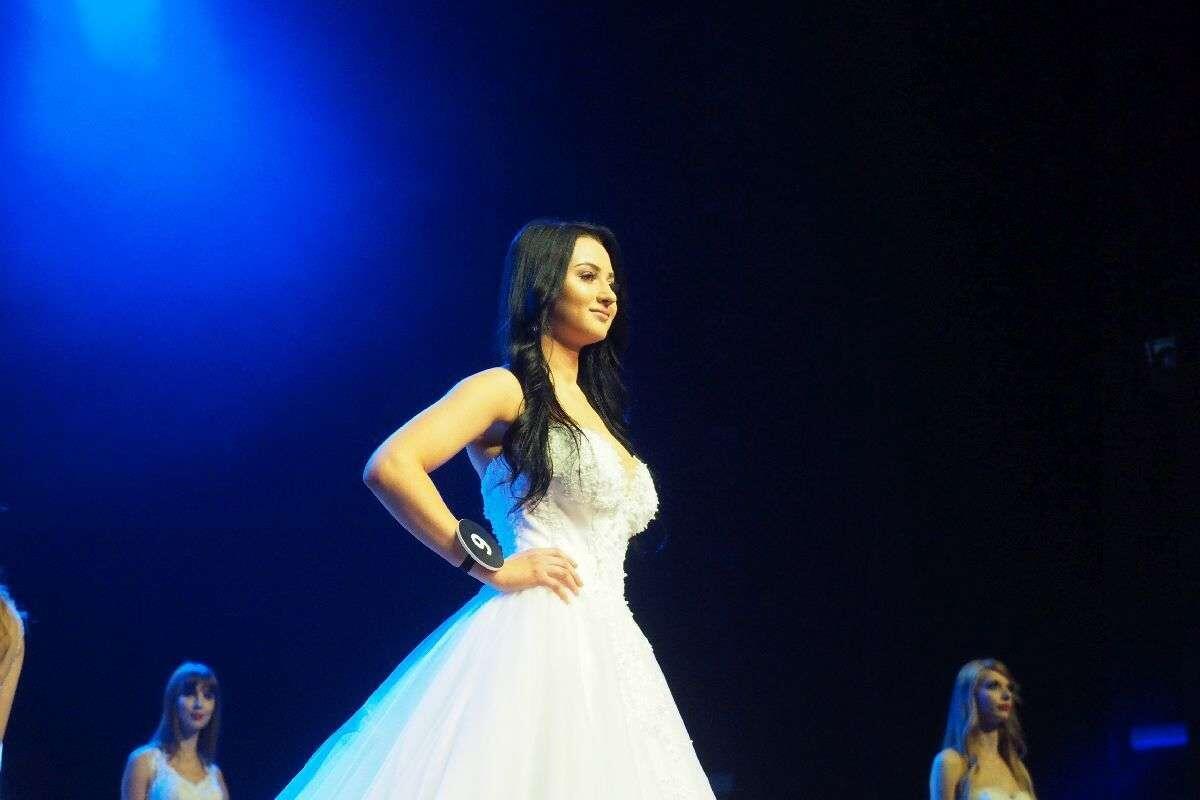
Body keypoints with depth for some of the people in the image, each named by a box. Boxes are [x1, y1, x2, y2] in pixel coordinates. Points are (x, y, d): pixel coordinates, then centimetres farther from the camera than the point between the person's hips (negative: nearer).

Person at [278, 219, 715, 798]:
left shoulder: (591, 406, 21)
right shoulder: (506, 389, -3)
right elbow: (390, 467, -17)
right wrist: (492, 568, -16)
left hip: (607, 653, 8)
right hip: (537, 638, -8)